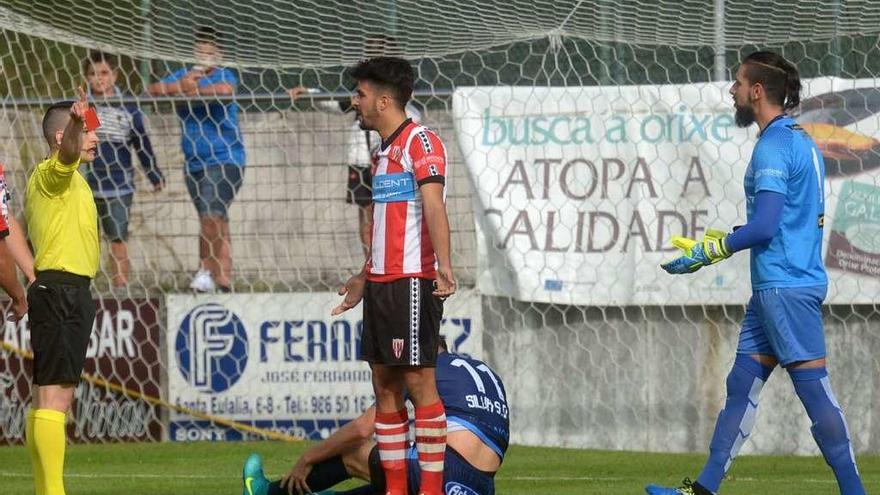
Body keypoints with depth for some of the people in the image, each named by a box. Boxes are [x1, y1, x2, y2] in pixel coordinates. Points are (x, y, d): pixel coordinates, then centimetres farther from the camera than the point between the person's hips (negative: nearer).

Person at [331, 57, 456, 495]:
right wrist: (364, 279, 35)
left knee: (419, 381, -9)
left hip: (412, 282, -9)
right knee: (384, 384, 8)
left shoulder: (420, 142, -9)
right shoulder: (384, 151, 19)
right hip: (381, 283, 9)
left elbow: (433, 205, -23)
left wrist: (443, 266, -35)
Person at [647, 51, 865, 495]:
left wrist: (707, 252, -8)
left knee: (814, 389, -9)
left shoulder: (774, 147, -14)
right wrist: (728, 241, 27)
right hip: (773, 288, 10)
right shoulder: (801, 142, 17)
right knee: (741, 386, 10)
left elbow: (765, 226, -19)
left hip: (785, 287, -10)